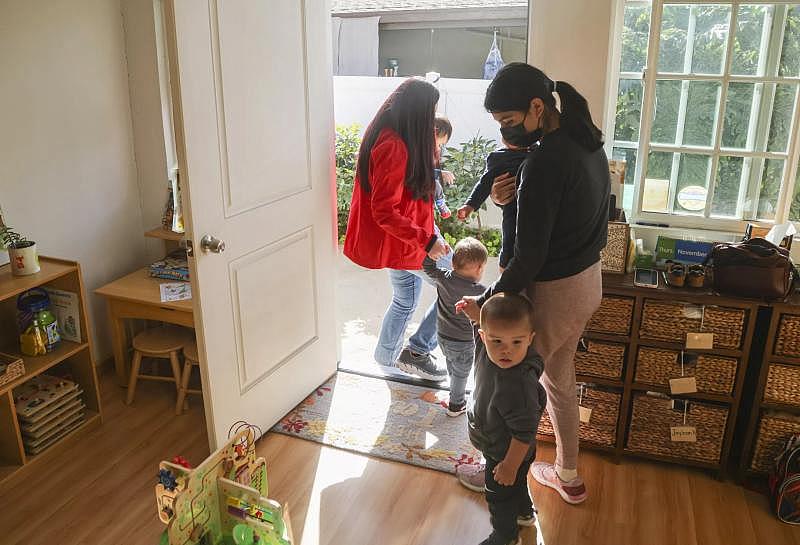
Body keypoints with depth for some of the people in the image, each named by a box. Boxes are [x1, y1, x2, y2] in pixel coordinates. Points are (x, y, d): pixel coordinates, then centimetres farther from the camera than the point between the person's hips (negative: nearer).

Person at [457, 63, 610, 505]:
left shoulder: (546, 160, -26)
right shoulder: (585, 141, 3)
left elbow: (529, 257, -25)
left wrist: (486, 302, -14)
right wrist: (513, 197, -4)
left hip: (555, 290, -9)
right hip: (588, 280, 9)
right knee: (558, 378, 24)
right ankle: (568, 476, 40)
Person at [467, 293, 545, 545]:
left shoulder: (519, 384, -44)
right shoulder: (487, 347, -22)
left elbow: (524, 433, -31)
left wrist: (510, 465, -20)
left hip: (508, 453, -7)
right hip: (496, 445, 7)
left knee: (499, 495, 20)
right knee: (516, 486, 34)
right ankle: (525, 513, 62)